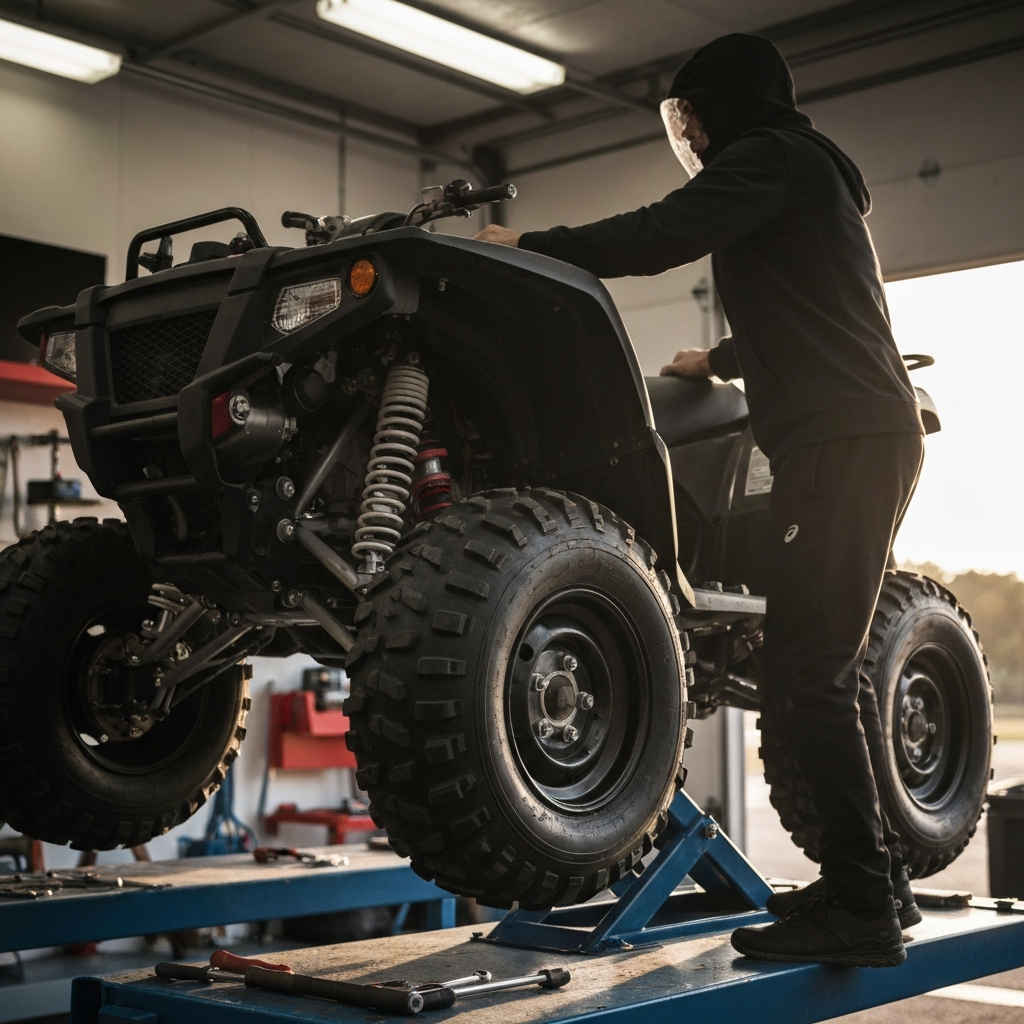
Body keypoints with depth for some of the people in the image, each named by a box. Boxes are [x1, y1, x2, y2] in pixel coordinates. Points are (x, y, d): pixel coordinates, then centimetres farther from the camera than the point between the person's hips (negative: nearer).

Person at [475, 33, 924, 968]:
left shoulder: (773, 156, -3)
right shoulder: (809, 171, 27)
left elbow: (657, 238, -16)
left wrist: (526, 247, -8)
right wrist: (717, 361, 52)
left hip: (840, 440, -10)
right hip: (871, 434, 10)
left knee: (806, 676, -13)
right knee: (831, 667, 13)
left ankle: (862, 909, -11)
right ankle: (876, 880, 20)